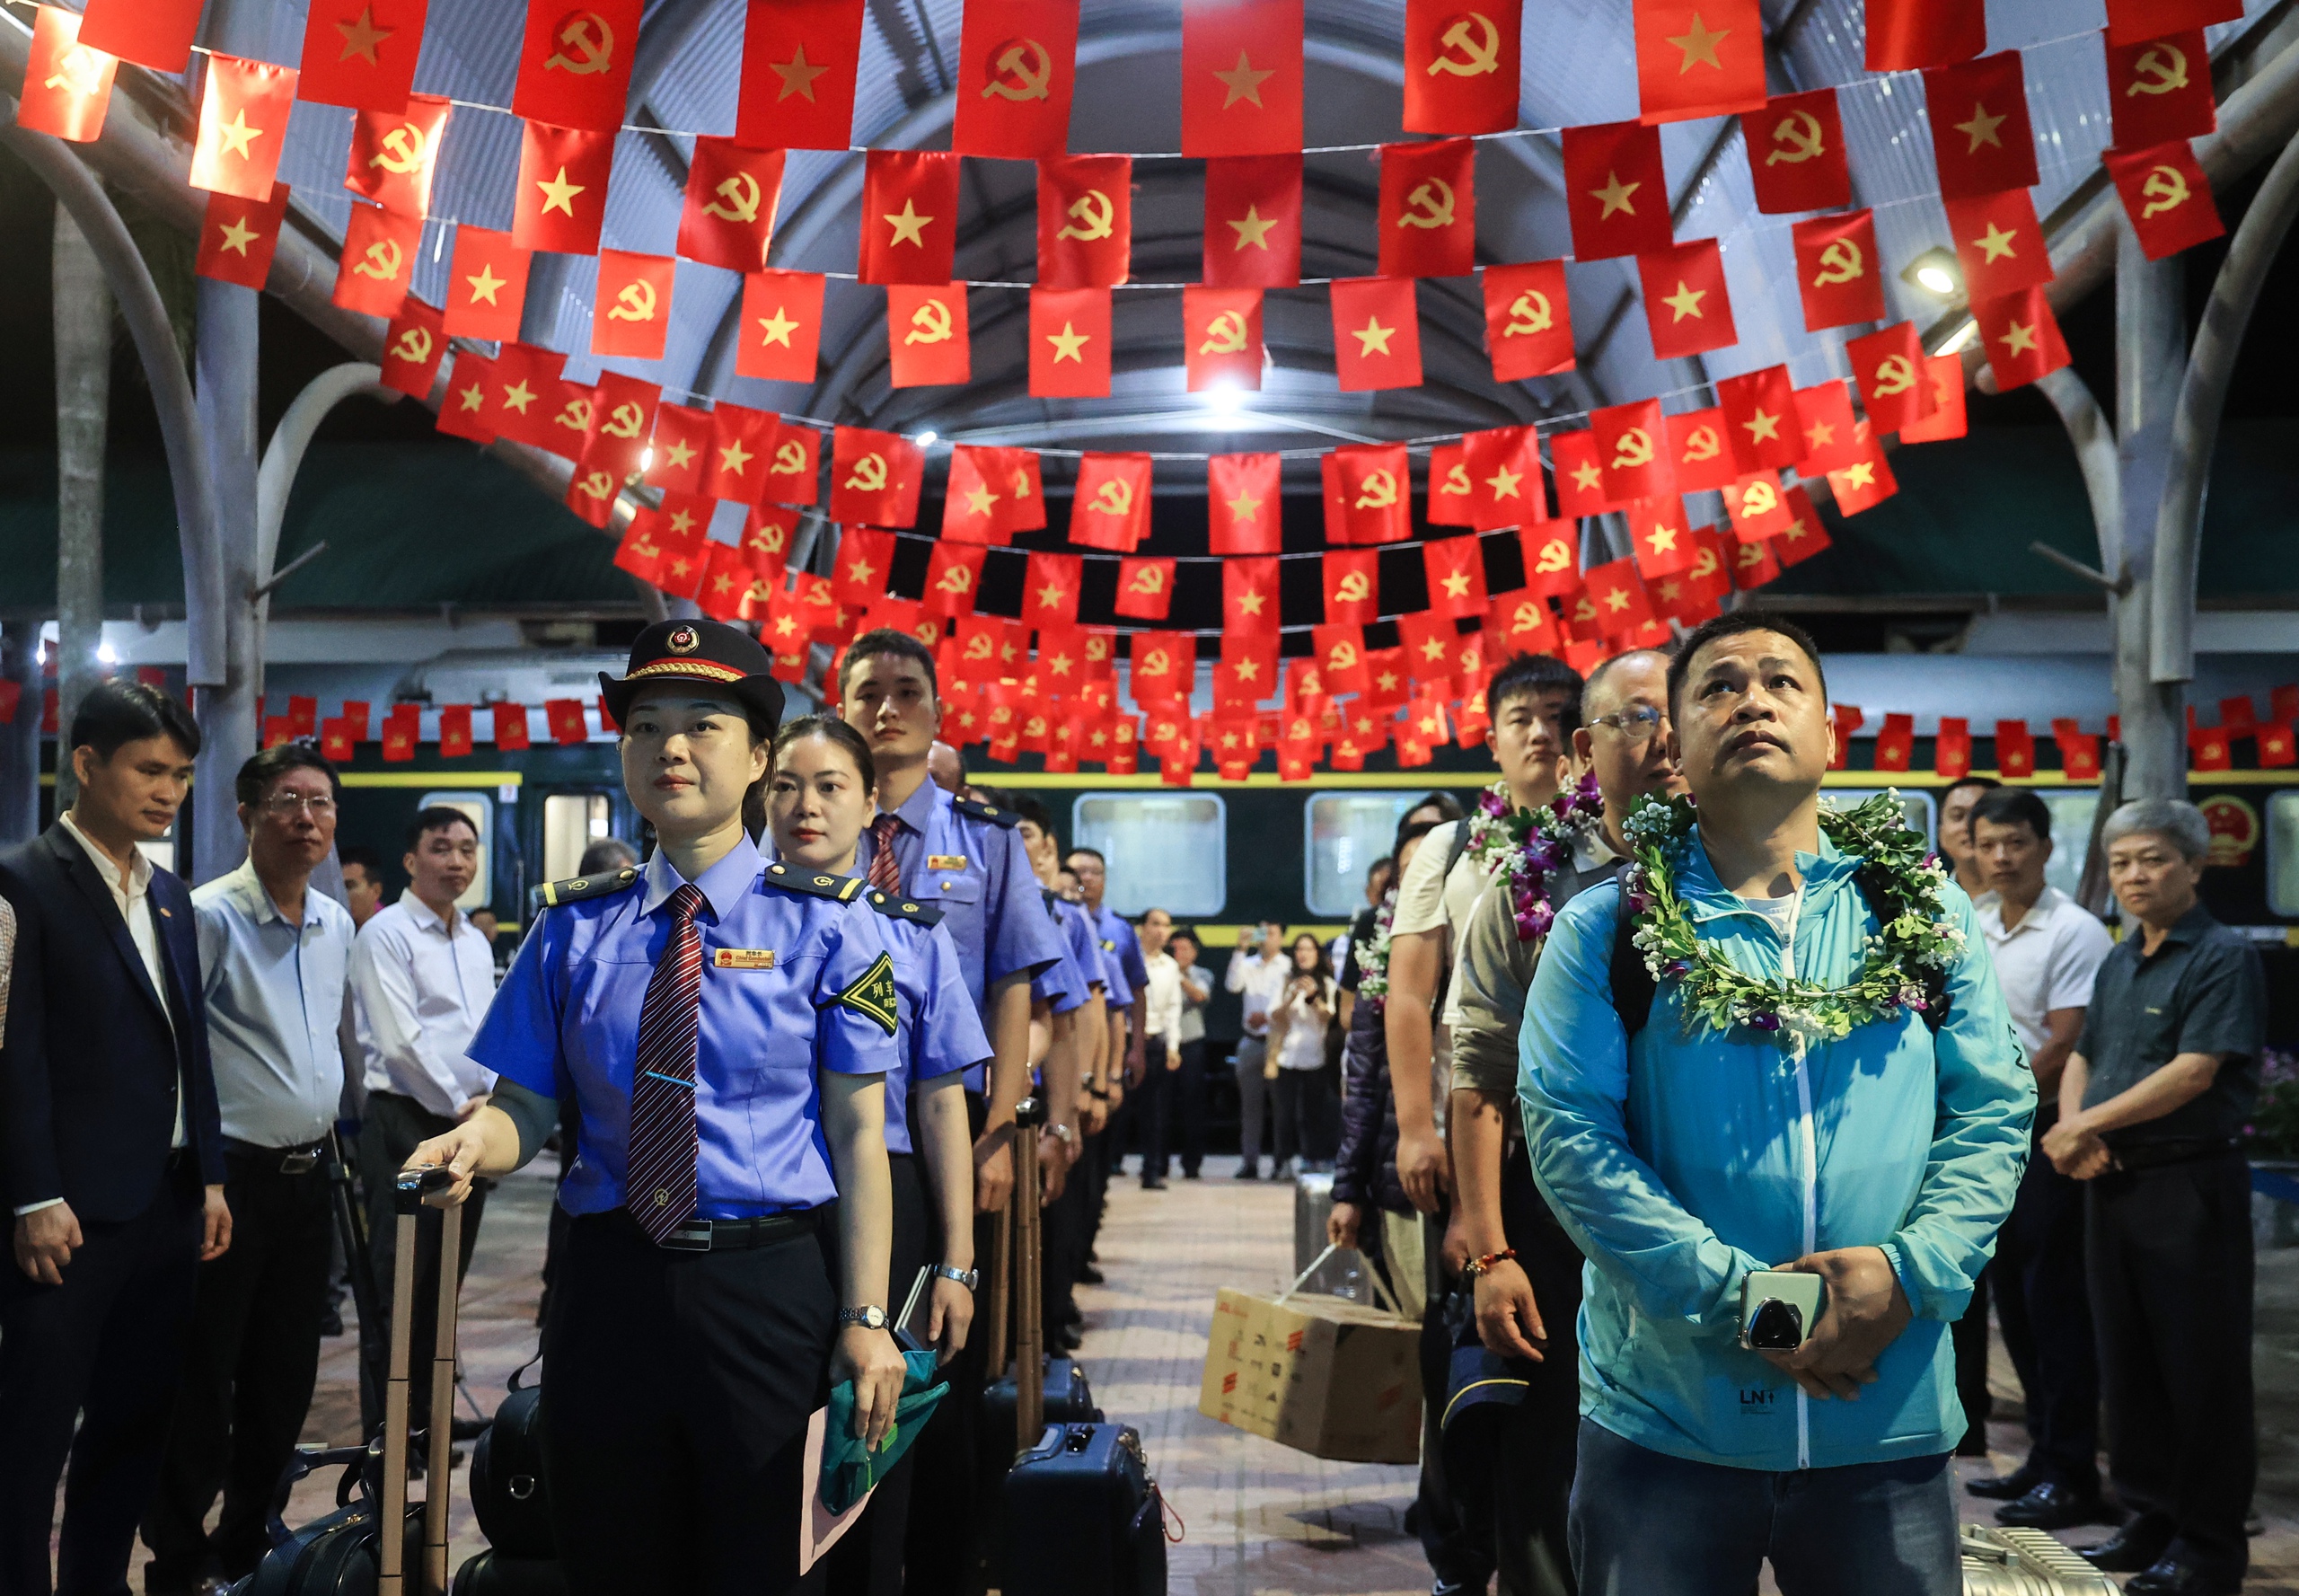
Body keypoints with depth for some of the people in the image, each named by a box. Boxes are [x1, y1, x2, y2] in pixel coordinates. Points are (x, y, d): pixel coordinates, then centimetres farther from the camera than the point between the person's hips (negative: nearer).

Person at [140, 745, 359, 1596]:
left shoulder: (337, 923, 9)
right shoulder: (211, 916, -14)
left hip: (308, 1174, 7)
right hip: (230, 1175, -7)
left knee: (286, 1377, 16)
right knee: (202, 1380, 3)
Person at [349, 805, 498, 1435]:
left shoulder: (476, 942, 16)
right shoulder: (386, 934, -8)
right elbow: (401, 1040, -14)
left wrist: (491, 1101, 1)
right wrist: (459, 1105, -10)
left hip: (471, 1125, 7)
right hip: (409, 1123, -7)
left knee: (444, 1283, 12)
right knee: (397, 1286, -4)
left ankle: (422, 1416, 21)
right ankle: (383, 1428, 4)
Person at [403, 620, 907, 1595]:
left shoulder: (825, 921, -3)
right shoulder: (576, 924, 6)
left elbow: (857, 1132, -6)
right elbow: (526, 1103, 5)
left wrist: (865, 1320, -12)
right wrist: (474, 1143, -19)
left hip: (771, 1293, -2)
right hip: (611, 1286, 3)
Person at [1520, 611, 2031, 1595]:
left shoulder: (1928, 917, 7)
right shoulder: (1605, 928, -1)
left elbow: (1993, 1112, 3)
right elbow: (1567, 1131, -9)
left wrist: (1909, 1274, -14)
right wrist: (1740, 1301, -17)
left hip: (1889, 1426, 2)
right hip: (1663, 1416, -2)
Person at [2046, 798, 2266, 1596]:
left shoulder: (2223, 957, -10)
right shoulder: (2119, 962, 14)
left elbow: (2195, 1071, -19)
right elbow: (2083, 1057, 17)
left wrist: (2089, 1124, -14)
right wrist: (2072, 1131, -3)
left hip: (2190, 1183, -8)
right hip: (2112, 1183, 8)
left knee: (2200, 1369, 1)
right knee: (2127, 1362, 14)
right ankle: (2151, 1520, 26)